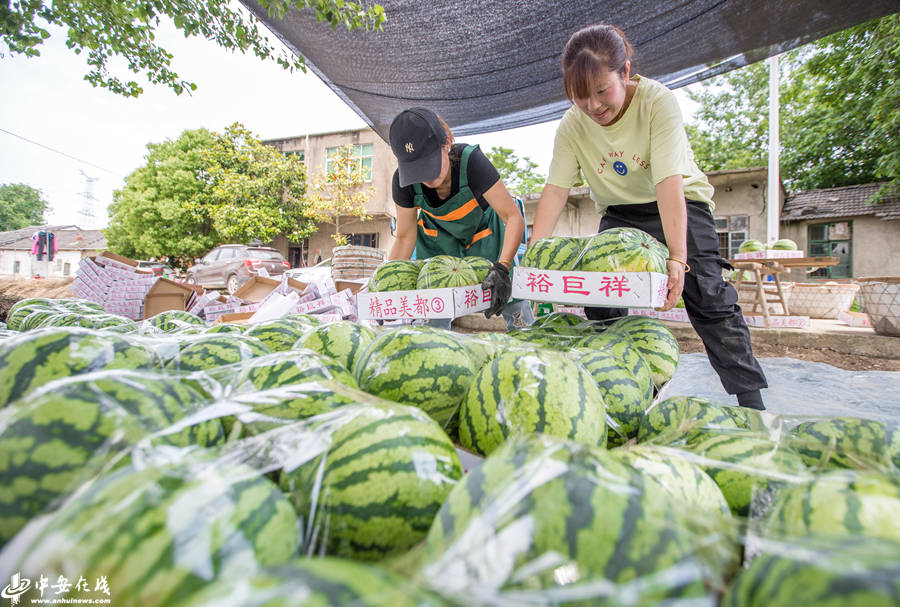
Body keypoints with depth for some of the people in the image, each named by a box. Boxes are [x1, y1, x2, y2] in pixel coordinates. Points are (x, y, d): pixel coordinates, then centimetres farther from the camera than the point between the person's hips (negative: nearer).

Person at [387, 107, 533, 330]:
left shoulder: (471, 160, -35)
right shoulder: (404, 181, -26)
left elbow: (513, 217, -31)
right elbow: (405, 238, -13)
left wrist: (502, 267, -46)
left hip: (484, 234, -1)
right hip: (438, 240, 2)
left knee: (511, 301, -8)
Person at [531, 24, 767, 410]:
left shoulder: (658, 101, -23)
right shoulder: (572, 125, -13)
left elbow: (669, 184, -33)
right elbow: (556, 189, -20)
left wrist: (678, 258, -41)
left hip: (679, 204, -3)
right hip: (619, 212, 4)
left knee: (705, 293, -16)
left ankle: (750, 399, -4)